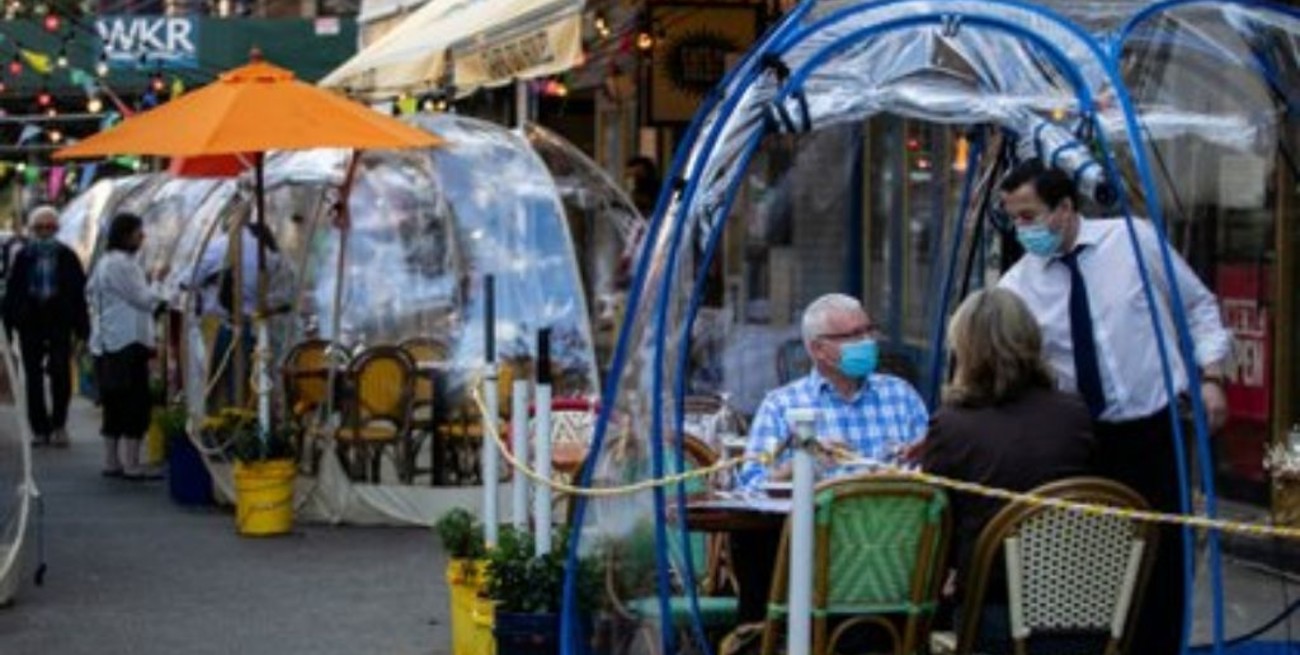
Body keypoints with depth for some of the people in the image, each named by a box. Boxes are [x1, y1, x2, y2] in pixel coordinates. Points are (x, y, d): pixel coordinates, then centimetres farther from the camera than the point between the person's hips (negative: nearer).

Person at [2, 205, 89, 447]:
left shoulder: (67, 257, 2)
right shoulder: (23, 257, 5)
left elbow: (79, 292, 2)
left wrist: (82, 327, -2)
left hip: (59, 321, -2)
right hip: (30, 323, 2)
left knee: (61, 373, -7)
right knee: (33, 377, 5)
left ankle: (58, 424, 9)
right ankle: (39, 428, 12)